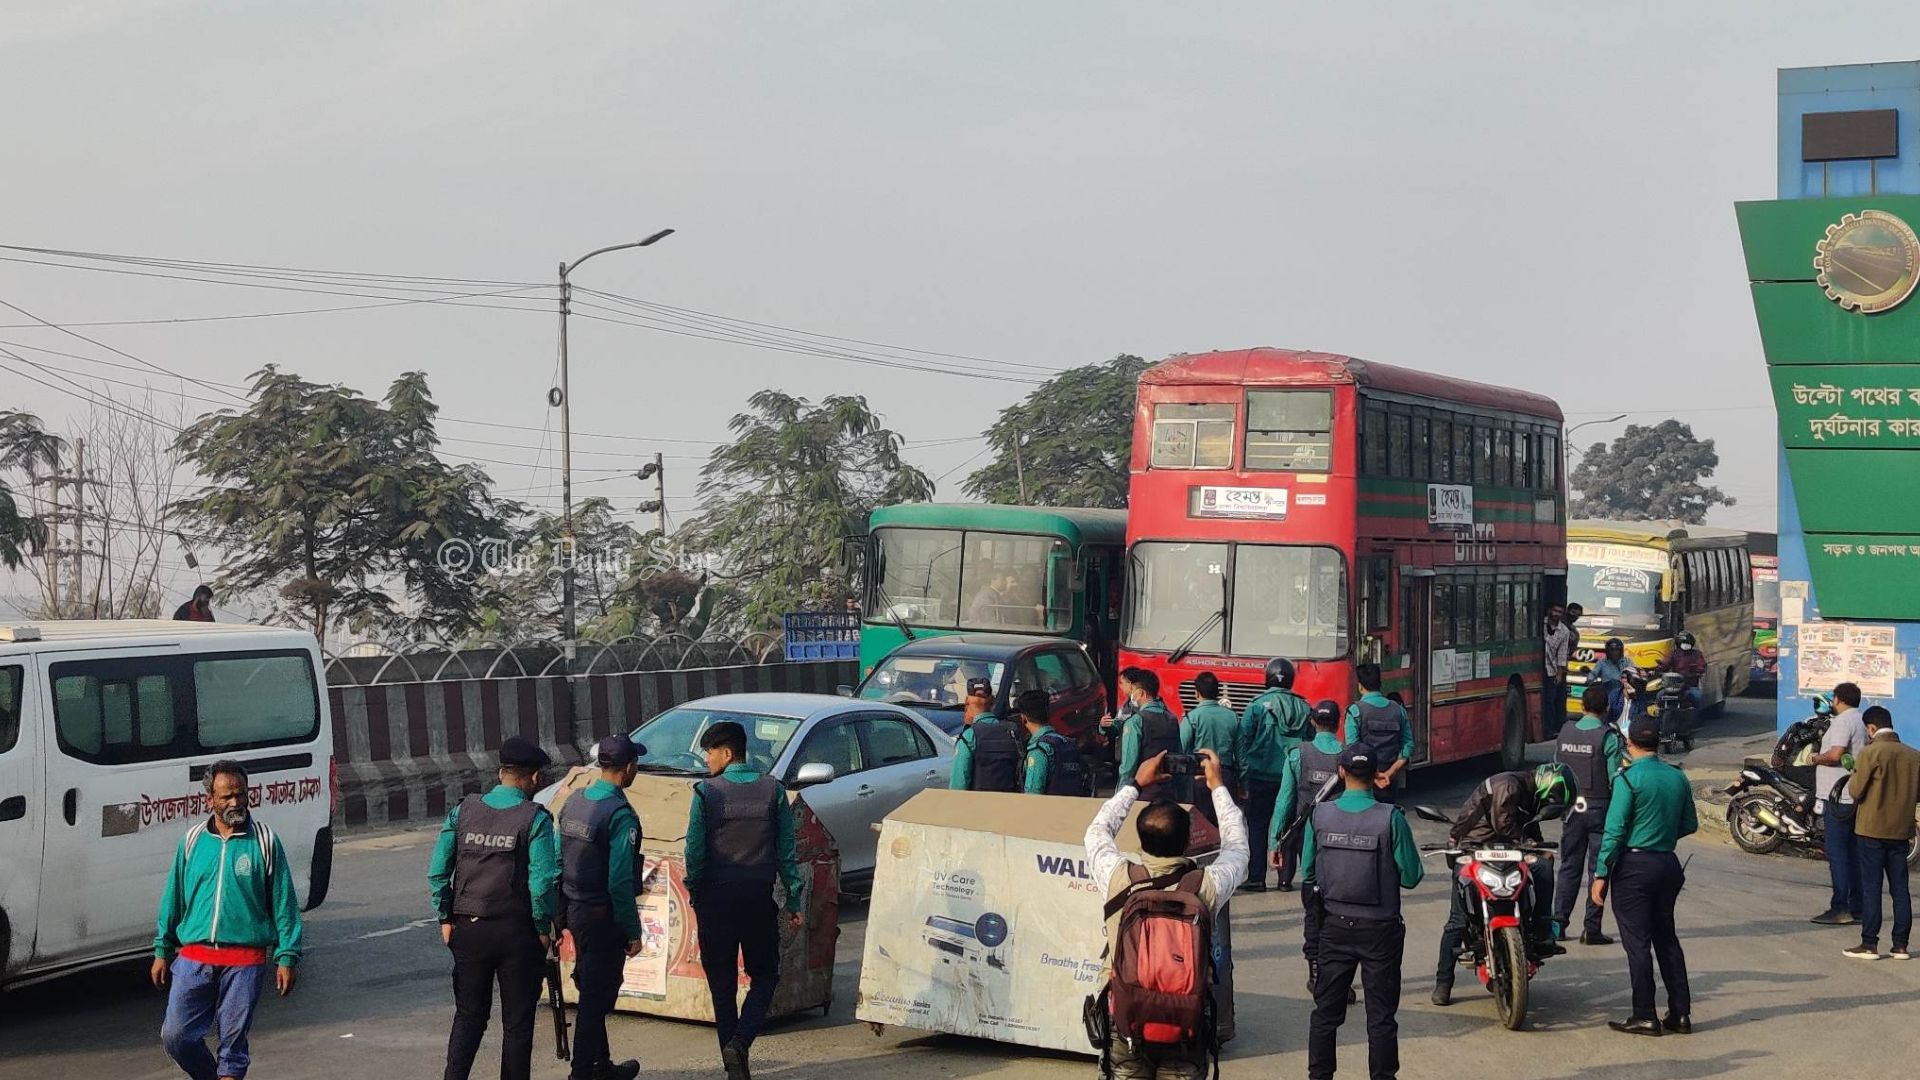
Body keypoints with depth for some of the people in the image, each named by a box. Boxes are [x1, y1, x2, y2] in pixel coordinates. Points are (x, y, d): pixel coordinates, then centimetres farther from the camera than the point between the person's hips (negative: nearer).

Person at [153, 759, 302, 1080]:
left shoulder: (264, 841, 0)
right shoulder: (192, 841, 7)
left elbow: (284, 903, 1)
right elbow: (172, 899, 15)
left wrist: (287, 957, -3)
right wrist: (162, 951, 13)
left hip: (246, 961, -3)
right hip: (193, 956, 3)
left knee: (233, 1040, 3)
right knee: (176, 1035, 0)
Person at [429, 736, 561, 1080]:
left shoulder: (463, 811, 1)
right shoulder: (535, 818, -10)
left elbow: (437, 872, 2)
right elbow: (542, 883, -15)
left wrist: (446, 918, 11)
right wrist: (543, 928, -3)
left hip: (467, 929, 4)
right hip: (516, 932, -3)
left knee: (468, 1016, 14)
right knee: (517, 1022, 8)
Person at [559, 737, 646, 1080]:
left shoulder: (574, 802, 5)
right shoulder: (620, 814, -20)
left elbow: (558, 858, 10)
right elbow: (620, 882, -22)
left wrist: (562, 911, 18)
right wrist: (633, 931, -14)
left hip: (575, 910, 8)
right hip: (603, 917, -8)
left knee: (592, 992, 20)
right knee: (596, 998, 2)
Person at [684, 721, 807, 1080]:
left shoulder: (706, 792, -8)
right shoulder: (773, 790, -1)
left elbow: (694, 851, -7)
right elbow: (787, 851, 0)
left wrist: (694, 893, 7)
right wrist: (795, 902, 6)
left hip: (716, 899, -1)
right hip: (759, 898, 1)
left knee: (722, 983, 10)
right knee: (764, 976, 14)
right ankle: (740, 1042, -9)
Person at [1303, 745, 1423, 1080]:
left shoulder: (1320, 814, -7)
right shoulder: (1390, 818, -15)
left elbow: (1308, 873, 1)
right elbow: (1411, 876, -11)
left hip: (1335, 925, 3)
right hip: (1380, 928, -2)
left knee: (1326, 1011, 13)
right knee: (1381, 1015, 6)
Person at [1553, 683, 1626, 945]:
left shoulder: (1565, 731, 1)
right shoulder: (1609, 737, -12)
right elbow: (1616, 778, -13)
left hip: (1570, 806, 4)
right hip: (1600, 808, -4)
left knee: (1569, 867, 12)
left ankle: (1558, 923, 9)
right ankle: (1591, 929, 3)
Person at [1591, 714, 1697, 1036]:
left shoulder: (1628, 778, -12)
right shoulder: (1678, 778, 5)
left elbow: (1615, 830, -14)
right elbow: (1690, 825, 14)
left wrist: (1601, 874, -11)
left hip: (1634, 865, -6)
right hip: (1668, 863, 6)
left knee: (1637, 942, 0)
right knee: (1666, 938, 14)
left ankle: (1644, 1016, 2)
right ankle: (1680, 1013, 14)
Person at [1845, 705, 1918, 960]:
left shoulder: (1871, 753, -13)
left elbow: (1856, 790, -13)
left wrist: (1851, 782, 7)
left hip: (1872, 829, -5)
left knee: (1871, 887, 0)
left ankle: (1869, 944, 0)